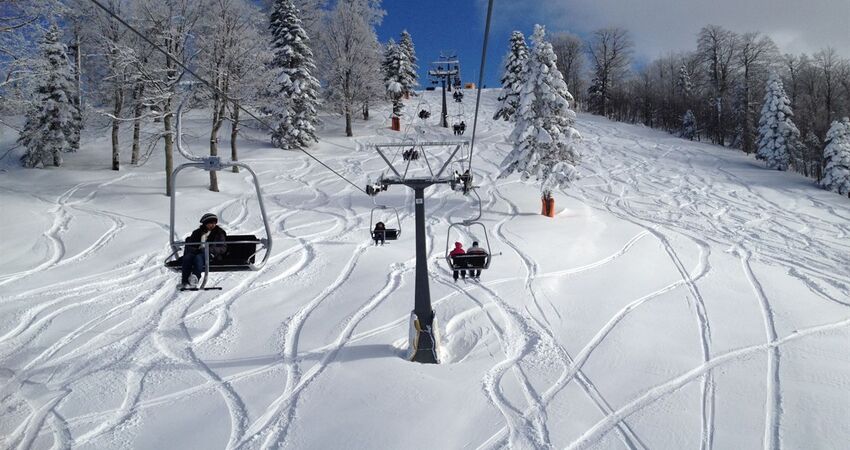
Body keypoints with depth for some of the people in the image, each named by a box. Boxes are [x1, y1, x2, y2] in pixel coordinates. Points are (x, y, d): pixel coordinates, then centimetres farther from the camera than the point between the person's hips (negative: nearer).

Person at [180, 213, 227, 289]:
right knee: (187, 257, -28)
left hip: (211, 255, -3)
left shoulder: (219, 233, 11)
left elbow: (223, 248, 1)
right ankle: (184, 281, -36)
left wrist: (208, 249, -15)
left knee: (198, 257, -35)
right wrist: (196, 250, -10)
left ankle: (195, 278, -55)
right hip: (197, 252, 3)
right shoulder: (197, 232, 19)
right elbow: (189, 245, 14)